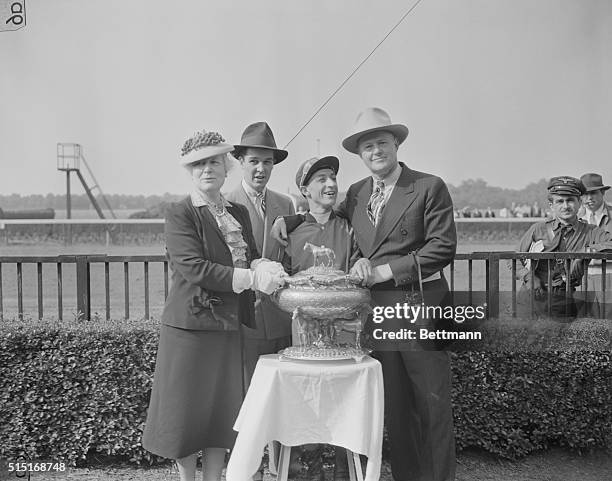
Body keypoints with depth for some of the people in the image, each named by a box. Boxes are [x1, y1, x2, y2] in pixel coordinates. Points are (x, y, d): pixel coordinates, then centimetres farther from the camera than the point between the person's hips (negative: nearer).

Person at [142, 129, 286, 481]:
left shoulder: (239, 213, 13)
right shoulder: (180, 214, -7)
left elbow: (251, 258, 8)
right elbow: (193, 267, -18)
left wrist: (265, 269, -16)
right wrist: (250, 278, -21)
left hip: (230, 326, 5)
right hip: (191, 325, -5)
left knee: (223, 410, 11)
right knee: (188, 409, 6)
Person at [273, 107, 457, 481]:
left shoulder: (430, 188, -4)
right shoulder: (356, 194, 12)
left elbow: (443, 248, -10)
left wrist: (387, 270, -13)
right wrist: (289, 220, 11)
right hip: (376, 310, 5)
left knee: (433, 404, 2)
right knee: (395, 406, 12)